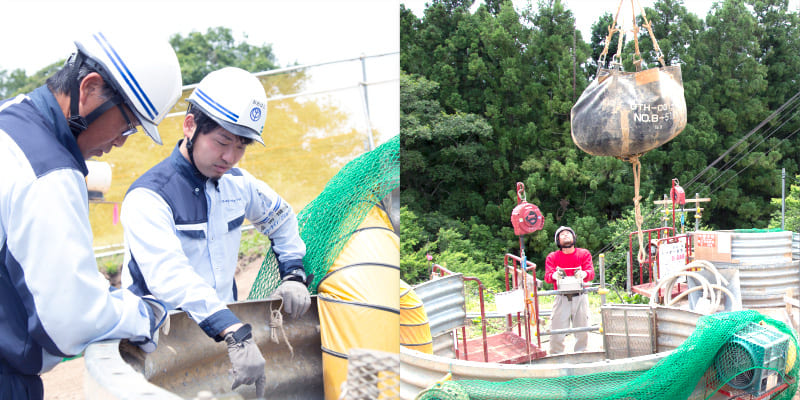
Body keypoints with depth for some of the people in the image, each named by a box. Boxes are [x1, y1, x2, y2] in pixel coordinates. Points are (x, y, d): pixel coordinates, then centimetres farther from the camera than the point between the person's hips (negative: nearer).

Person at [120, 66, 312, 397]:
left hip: (228, 328, 5)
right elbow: (169, 276, -27)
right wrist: (235, 335, -36)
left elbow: (281, 217, 26)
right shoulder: (149, 196, -13)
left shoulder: (238, 183, 8)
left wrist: (294, 275, 13)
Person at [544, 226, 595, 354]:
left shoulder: (584, 253, 9)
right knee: (556, 333, -6)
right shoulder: (552, 257, 7)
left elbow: (591, 272, -5)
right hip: (561, 298, -1)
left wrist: (583, 274, -30)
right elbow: (547, 276, -7)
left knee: (582, 332, 5)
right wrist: (555, 275, -32)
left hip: (580, 297, 1)